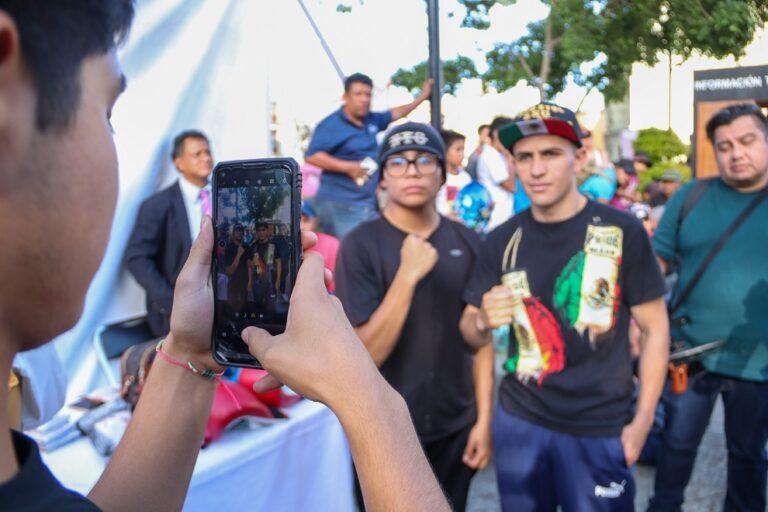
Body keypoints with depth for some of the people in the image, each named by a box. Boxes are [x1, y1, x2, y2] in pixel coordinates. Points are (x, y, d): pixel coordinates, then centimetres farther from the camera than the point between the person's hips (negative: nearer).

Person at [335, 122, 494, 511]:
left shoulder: (468, 244, -2)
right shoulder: (360, 245, -13)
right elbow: (365, 354, -18)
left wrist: (484, 418, 0)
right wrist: (408, 275, -26)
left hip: (456, 428, 3)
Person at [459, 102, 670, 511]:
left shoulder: (623, 231, -9)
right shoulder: (501, 240, -1)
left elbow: (654, 328, -3)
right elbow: (471, 334, 6)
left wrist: (643, 420, -7)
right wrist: (483, 322, -17)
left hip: (600, 429, -2)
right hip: (518, 421, 3)